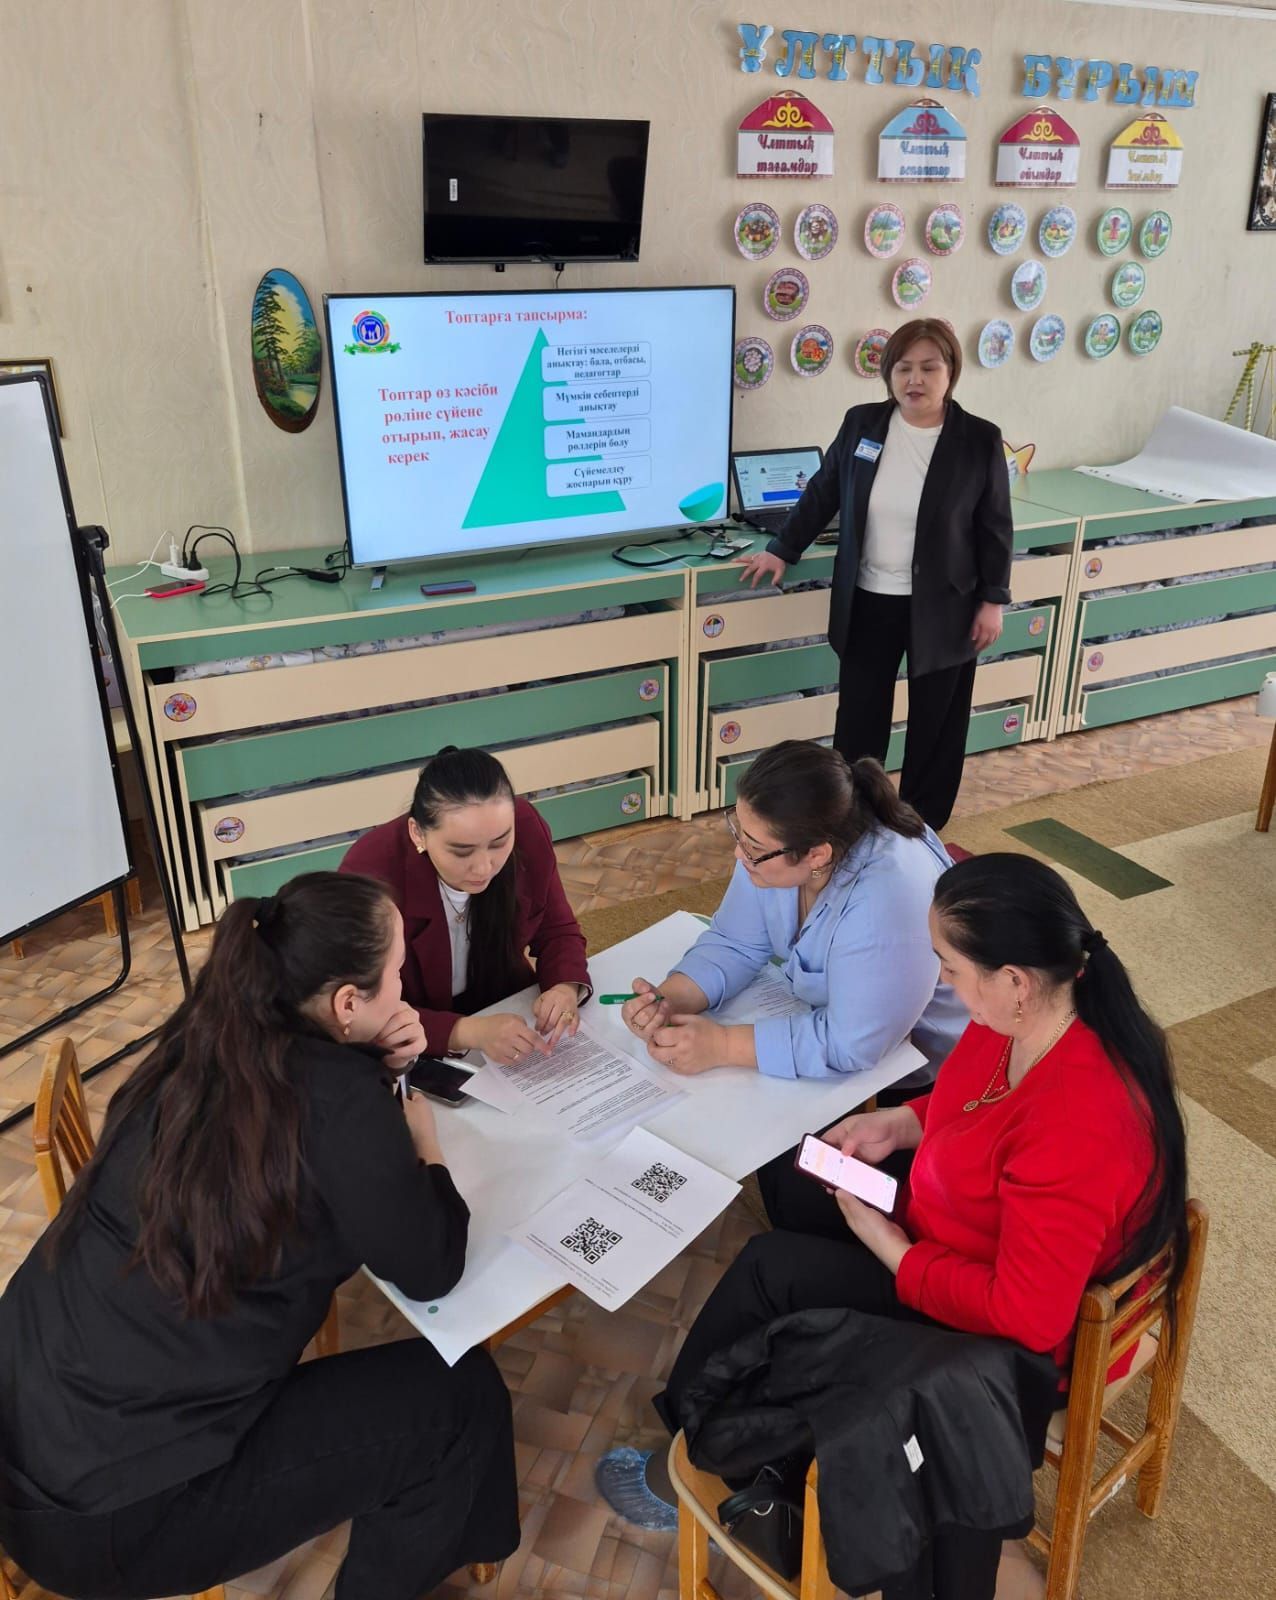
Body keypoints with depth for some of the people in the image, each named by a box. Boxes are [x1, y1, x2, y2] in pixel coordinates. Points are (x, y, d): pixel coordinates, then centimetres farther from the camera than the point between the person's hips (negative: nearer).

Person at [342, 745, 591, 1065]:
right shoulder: (370, 874, -26)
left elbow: (557, 931, -3)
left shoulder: (527, 830, -16)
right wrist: (469, 1033, -35)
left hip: (509, 1010, 3)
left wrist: (566, 989, -22)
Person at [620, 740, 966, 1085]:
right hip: (818, 1011, 6)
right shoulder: (777, 842, -17)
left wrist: (721, 1045, -32)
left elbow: (852, 1044, -35)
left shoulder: (889, 896, -38)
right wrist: (669, 1001, -23)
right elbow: (736, 944, -7)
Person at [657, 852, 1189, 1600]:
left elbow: (1029, 1316, -31)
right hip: (962, 1236, 9)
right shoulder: (1031, 1016, -15)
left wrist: (891, 1250, -21)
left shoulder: (1074, 1130, -40)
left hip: (1009, 1335, -9)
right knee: (796, 1193, 18)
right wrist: (899, 1124, -6)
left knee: (769, 1270, -5)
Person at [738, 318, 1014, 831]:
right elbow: (823, 494, 8)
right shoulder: (861, 423, -2)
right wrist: (782, 550, 8)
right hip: (869, 602, 2)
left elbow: (995, 528, -3)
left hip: (943, 608, -2)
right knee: (858, 717, 8)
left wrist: (992, 600, -4)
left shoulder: (980, 440, -8)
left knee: (936, 723, 11)